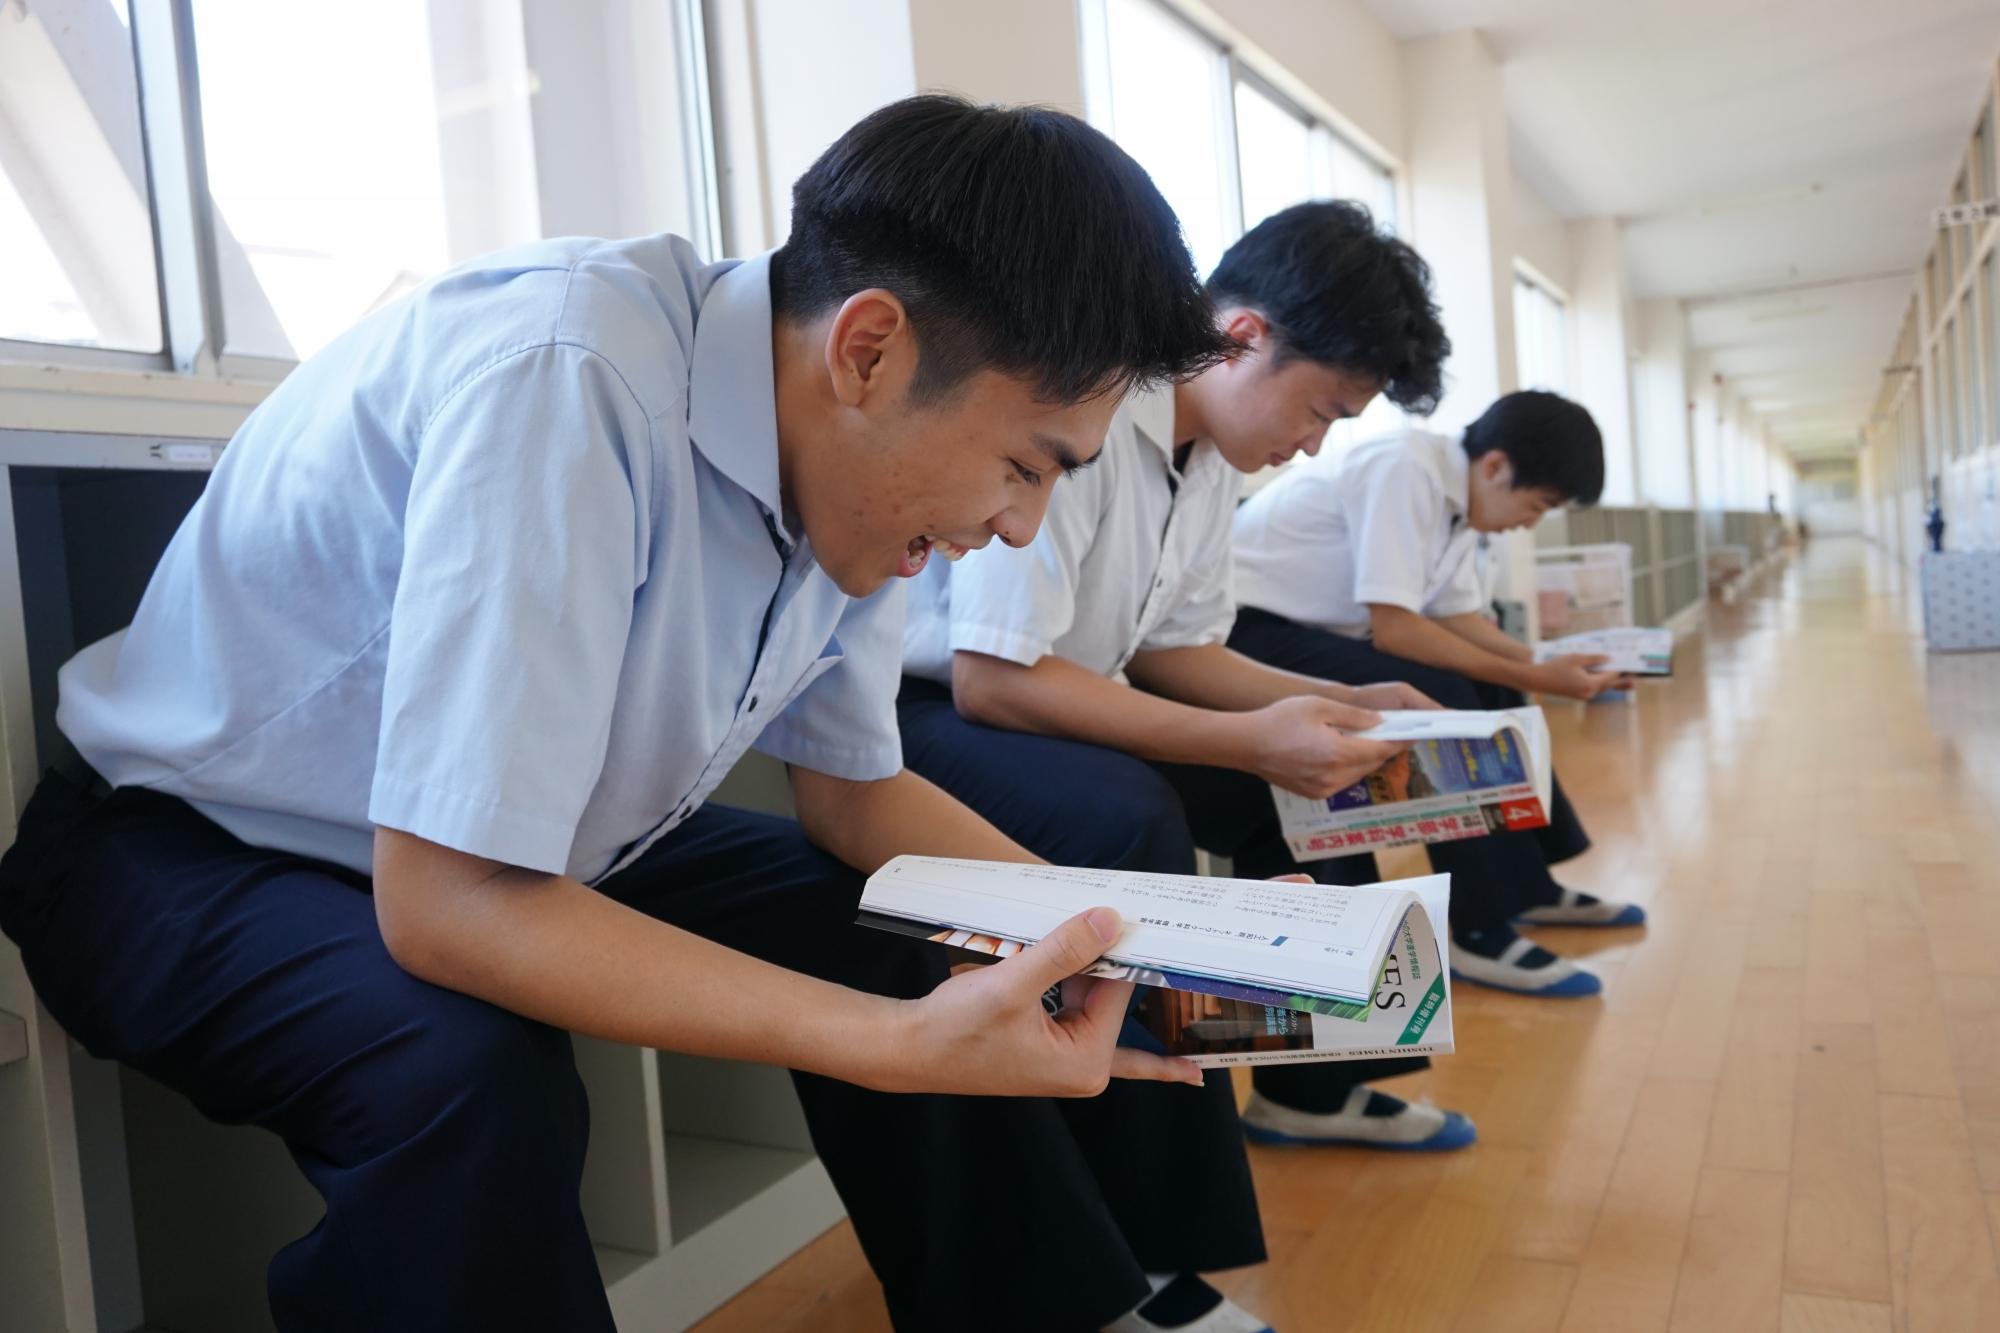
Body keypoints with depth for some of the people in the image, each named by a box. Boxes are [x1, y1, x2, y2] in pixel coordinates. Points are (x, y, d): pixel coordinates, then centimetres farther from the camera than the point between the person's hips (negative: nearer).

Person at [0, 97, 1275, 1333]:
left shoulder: (851, 459, -12)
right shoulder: (568, 383, -35)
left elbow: (858, 793, 1)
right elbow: (444, 903, -35)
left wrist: (1113, 939, -10)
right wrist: (901, 1042, -38)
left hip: (537, 843, 6)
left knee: (921, 949, -5)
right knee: (468, 1074, -35)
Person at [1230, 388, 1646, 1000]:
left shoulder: (1456, 490, 6)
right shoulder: (1406, 470, -22)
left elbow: (1460, 618, 10)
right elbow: (1395, 629, -26)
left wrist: (1544, 663, -4)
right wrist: (1530, 677, -20)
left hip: (1314, 625, 10)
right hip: (1248, 626, -10)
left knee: (1490, 691, 6)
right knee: (1442, 697, -24)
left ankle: (1530, 883, 16)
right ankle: (1481, 931, -16)